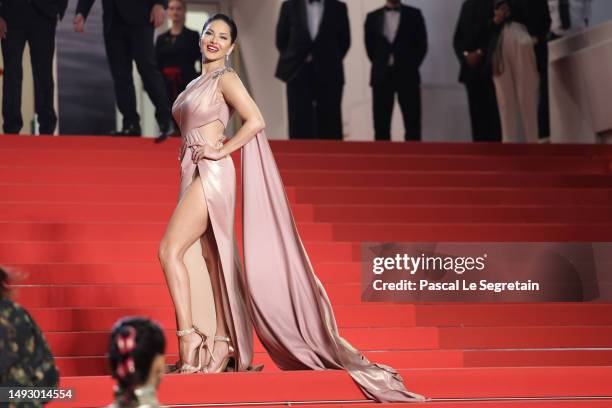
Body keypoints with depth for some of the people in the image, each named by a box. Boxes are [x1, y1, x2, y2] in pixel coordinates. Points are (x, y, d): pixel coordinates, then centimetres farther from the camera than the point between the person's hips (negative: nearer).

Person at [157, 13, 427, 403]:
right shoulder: (198, 82, 19)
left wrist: (221, 150, -14)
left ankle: (189, 337, -17)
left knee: (170, 249, -17)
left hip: (212, 173, -9)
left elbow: (255, 121, -17)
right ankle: (223, 347, 5)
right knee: (215, 259, 5)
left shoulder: (226, 78, -6)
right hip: (195, 175, 9)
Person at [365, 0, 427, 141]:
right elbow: (369, 46, 12)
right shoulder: (373, 17, 7)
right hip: (381, 76, 1)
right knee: (381, 124, 1)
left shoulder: (414, 14, 4)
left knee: (412, 123, -2)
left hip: (407, 75, -1)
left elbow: (422, 44, 3)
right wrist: (381, 65, 7)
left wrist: (410, 67, -1)